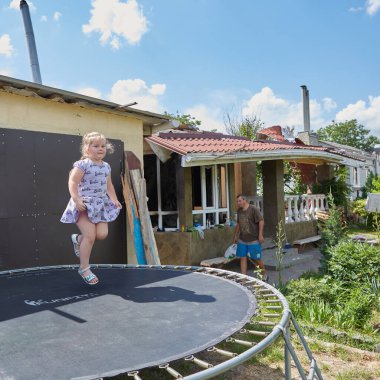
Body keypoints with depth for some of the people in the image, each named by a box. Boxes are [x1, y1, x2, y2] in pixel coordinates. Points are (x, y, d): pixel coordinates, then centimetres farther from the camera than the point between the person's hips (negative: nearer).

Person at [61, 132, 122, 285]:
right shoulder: (82, 165, -10)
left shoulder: (106, 166, 12)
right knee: (90, 235, -9)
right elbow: (73, 182, -15)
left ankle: (78, 239, 26)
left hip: (100, 205, 7)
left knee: (102, 234, -5)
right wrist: (76, 200, -24)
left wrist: (114, 200, 13)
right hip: (84, 205, -7)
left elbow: (109, 185, 22)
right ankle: (84, 268, 9)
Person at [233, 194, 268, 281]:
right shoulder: (239, 210, 8)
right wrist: (236, 235, 21)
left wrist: (260, 235, -18)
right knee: (242, 258, 5)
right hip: (242, 240, 6)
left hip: (254, 240, -6)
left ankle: (264, 274, 24)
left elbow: (261, 221, -14)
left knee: (256, 258, 3)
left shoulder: (254, 209, -12)